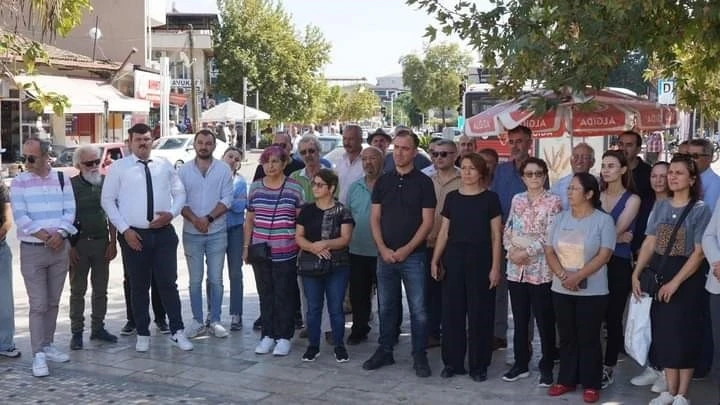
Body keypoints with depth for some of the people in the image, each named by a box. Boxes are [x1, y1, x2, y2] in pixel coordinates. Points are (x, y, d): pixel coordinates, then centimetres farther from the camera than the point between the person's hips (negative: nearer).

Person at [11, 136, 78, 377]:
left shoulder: (62, 180, 5)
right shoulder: (20, 182, -2)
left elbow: (69, 211, 0)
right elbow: (20, 217, -9)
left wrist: (59, 233, -16)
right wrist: (44, 235, -17)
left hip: (60, 248, 3)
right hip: (32, 250, -3)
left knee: (53, 302, 11)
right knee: (38, 305, -5)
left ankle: (48, 345, 22)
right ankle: (38, 354, -1)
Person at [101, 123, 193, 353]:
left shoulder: (165, 166, 9)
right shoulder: (119, 168, 1)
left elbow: (179, 192, 12)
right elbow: (107, 200, 0)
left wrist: (172, 213, -8)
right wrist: (125, 230, -8)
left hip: (164, 232, 1)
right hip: (133, 235, -1)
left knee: (168, 283, 2)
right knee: (139, 287, 8)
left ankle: (177, 332, 10)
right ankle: (142, 335, 20)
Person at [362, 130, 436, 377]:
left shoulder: (423, 182, -3)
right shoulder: (383, 181, 8)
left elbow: (427, 222, -6)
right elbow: (375, 218, 7)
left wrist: (406, 249, -13)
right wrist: (383, 249, -6)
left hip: (413, 256, -4)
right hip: (385, 255, 4)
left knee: (418, 309, 0)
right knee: (386, 307, 12)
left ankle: (419, 356, 9)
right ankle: (385, 351, 23)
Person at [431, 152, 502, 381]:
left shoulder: (490, 198, -1)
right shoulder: (452, 197, 9)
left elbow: (496, 235, -2)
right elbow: (444, 232, 11)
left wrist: (495, 267, -8)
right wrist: (435, 260, 4)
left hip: (480, 259, -3)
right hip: (454, 258, 3)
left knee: (479, 313, 1)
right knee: (452, 311, 5)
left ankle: (478, 365, 13)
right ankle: (452, 362, 17)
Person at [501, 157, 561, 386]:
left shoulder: (553, 202, -5)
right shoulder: (517, 200, 11)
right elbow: (507, 230, 12)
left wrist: (527, 252, -16)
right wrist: (511, 250, -5)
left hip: (541, 269, -5)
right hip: (516, 269, 5)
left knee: (545, 321, 2)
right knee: (519, 319, 12)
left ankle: (547, 367, 12)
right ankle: (520, 364, 23)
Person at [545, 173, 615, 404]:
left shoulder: (603, 220, -7)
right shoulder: (561, 218, 7)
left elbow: (604, 255, -13)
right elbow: (549, 251, 3)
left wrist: (578, 276, -20)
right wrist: (563, 275, -13)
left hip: (592, 292, -4)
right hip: (561, 290, 4)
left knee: (589, 339, 2)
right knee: (567, 337, 11)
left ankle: (591, 385, 12)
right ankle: (566, 380, 22)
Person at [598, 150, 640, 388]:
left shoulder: (632, 199, -1)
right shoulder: (596, 196, 9)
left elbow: (617, 230, -10)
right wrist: (619, 237, -9)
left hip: (618, 264, -3)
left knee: (612, 317, 4)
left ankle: (608, 368, 14)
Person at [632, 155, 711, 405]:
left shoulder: (700, 209, -8)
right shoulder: (660, 207, 6)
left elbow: (699, 253, -13)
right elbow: (649, 243, 6)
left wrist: (675, 282, -18)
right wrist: (636, 274, -4)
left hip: (686, 278, -5)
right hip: (658, 274, 5)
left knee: (684, 334, 1)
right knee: (663, 333, 8)